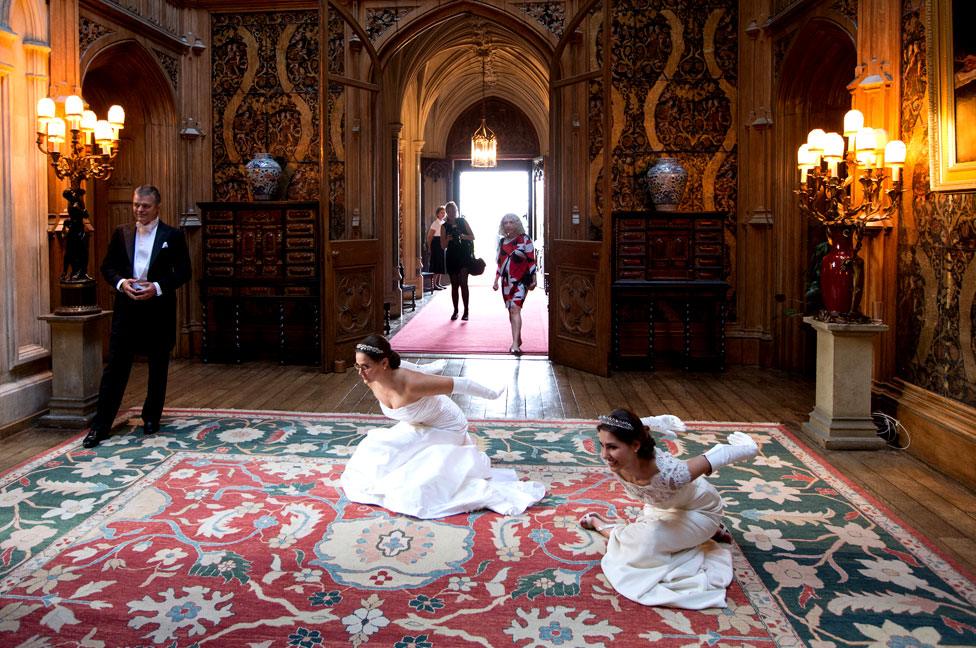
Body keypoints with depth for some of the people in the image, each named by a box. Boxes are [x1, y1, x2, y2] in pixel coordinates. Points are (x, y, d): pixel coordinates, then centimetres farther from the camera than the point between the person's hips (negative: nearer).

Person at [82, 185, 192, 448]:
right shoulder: (121, 233, 8)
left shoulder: (173, 235, 0)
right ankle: (100, 426, 3)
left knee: (158, 368, 9)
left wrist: (158, 287, -16)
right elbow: (107, 266, 9)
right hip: (126, 309, 1)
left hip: (159, 310, -1)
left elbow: (184, 272, -3)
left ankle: (151, 418, 25)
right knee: (115, 367, -1)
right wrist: (121, 283, -11)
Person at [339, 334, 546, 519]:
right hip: (418, 430, 8)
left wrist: (493, 394, -14)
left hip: (446, 433, -8)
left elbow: (461, 384, -28)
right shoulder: (372, 381, -17)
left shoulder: (410, 383, -40)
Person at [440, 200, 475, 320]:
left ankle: (466, 311, -9)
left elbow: (472, 236, 4)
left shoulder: (462, 221, 5)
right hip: (451, 257, 2)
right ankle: (455, 311, 16)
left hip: (464, 255, -2)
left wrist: (463, 236, -15)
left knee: (463, 282, -11)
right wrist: (448, 239, -17)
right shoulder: (444, 226, 6)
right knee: (454, 284, 7)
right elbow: (443, 246, 4)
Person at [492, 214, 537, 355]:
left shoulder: (525, 240, -4)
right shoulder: (502, 241, 12)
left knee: (515, 309, -18)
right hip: (507, 281, 6)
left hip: (521, 280, -6)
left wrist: (533, 280, -6)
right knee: (511, 311, 11)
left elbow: (531, 261, -4)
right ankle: (517, 339, 28)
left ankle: (515, 344, -24)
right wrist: (496, 280, 15)